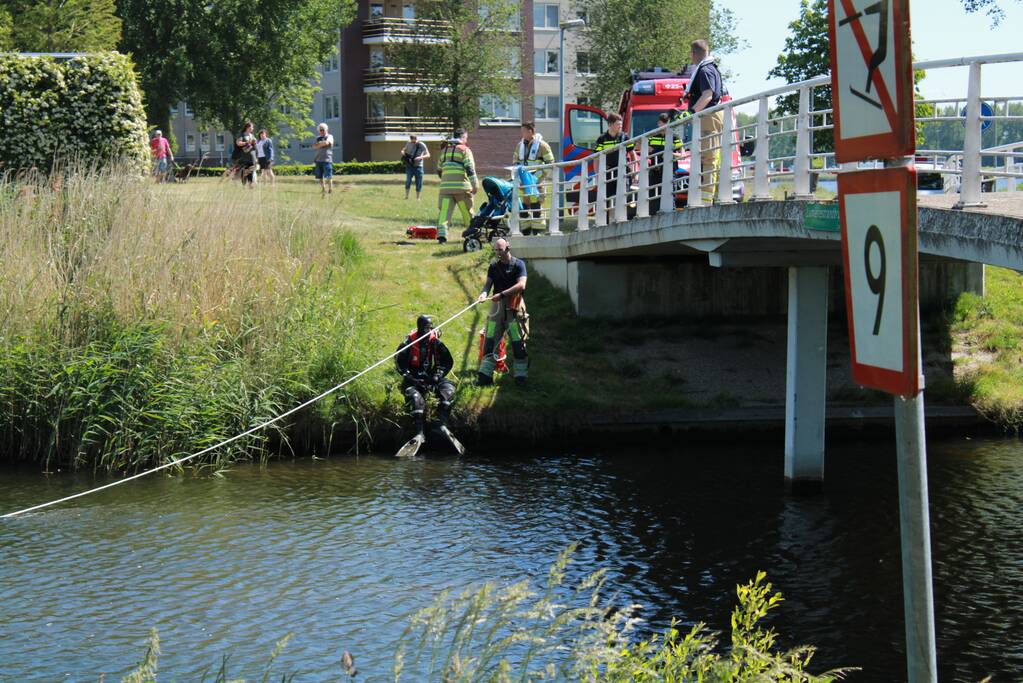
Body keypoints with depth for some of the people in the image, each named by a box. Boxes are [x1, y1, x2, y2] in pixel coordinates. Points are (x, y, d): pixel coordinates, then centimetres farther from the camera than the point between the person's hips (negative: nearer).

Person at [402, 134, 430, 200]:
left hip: (418, 166, -1)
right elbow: (403, 150, 18)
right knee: (408, 180, -14)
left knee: (419, 183, 2)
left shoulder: (422, 145, -8)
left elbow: (428, 155, -12)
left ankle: (418, 198, 13)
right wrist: (403, 152, -6)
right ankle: (406, 196, -8)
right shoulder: (408, 143, 1)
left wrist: (420, 157, -30)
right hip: (409, 166, 1)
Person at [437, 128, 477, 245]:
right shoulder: (464, 150, 1)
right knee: (468, 212, 10)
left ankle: (441, 234, -19)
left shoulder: (445, 150, 19)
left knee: (444, 211, -4)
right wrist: (474, 185, -5)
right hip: (461, 186, -4)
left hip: (445, 186, 4)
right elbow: (470, 168, -7)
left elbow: (439, 169, 25)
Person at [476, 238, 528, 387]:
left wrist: (502, 294, -22)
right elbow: (488, 283, 2)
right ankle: (485, 374, -1)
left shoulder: (518, 264, -2)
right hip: (497, 307, 4)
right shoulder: (494, 267, 11)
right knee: (490, 341, -1)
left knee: (518, 343, -2)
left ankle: (521, 375, 5)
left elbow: (521, 285, -14)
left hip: (514, 307, -4)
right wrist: (484, 293, -22)